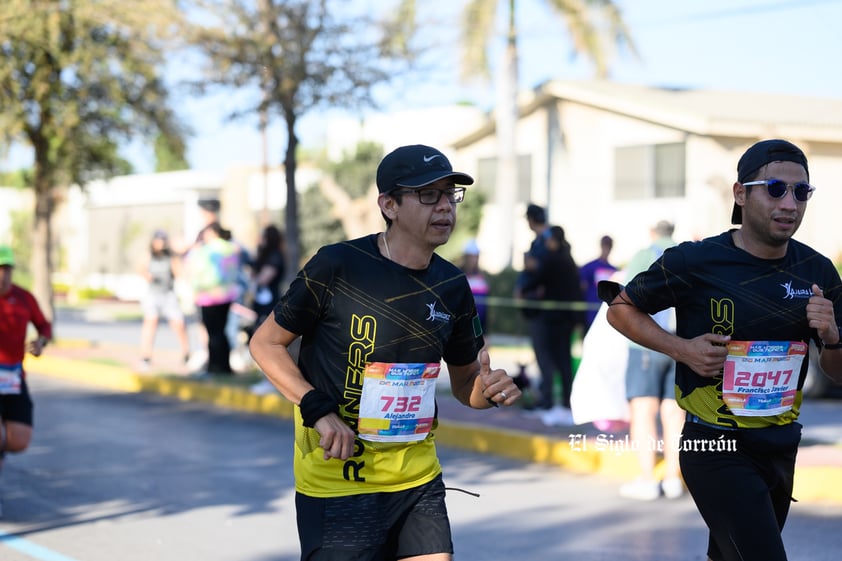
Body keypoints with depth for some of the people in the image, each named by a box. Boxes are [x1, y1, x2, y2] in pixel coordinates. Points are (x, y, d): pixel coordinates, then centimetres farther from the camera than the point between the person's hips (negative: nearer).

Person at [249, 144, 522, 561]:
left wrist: (489, 389, -10)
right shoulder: (337, 266, -12)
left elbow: (464, 381, 14)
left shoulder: (451, 286, 4)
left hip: (418, 479, 5)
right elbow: (265, 343, -5)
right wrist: (319, 412, -18)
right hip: (337, 479, -5)